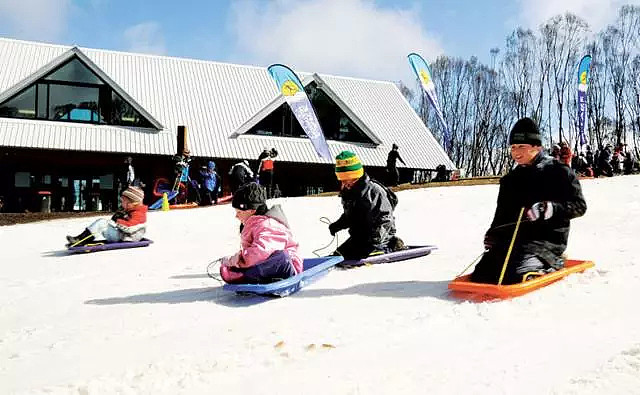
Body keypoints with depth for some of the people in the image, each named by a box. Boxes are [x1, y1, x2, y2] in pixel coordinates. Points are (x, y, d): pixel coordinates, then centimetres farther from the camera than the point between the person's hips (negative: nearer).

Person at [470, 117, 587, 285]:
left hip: (548, 238, -6)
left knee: (517, 275, -29)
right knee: (482, 274, -13)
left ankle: (551, 263, 4)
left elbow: (579, 206, -4)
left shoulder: (559, 172, 1)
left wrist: (548, 209, -21)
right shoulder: (510, 180, 18)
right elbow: (502, 215, 24)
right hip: (513, 238, 6)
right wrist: (493, 234, 5)